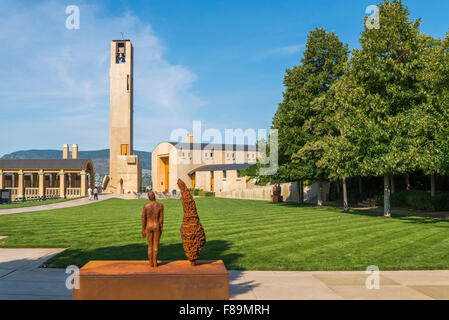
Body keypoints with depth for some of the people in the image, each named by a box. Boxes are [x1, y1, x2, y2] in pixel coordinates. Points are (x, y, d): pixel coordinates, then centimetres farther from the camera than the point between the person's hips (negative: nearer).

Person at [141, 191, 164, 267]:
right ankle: (155, 262, 10)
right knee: (156, 245, 9)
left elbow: (143, 219, -7)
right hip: (157, 227, -1)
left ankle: (151, 263, 13)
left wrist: (143, 230, 1)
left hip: (148, 227, 1)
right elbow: (161, 218, -7)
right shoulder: (160, 205, -10)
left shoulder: (145, 206, -8)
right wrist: (161, 229, 3)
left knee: (150, 245, 12)